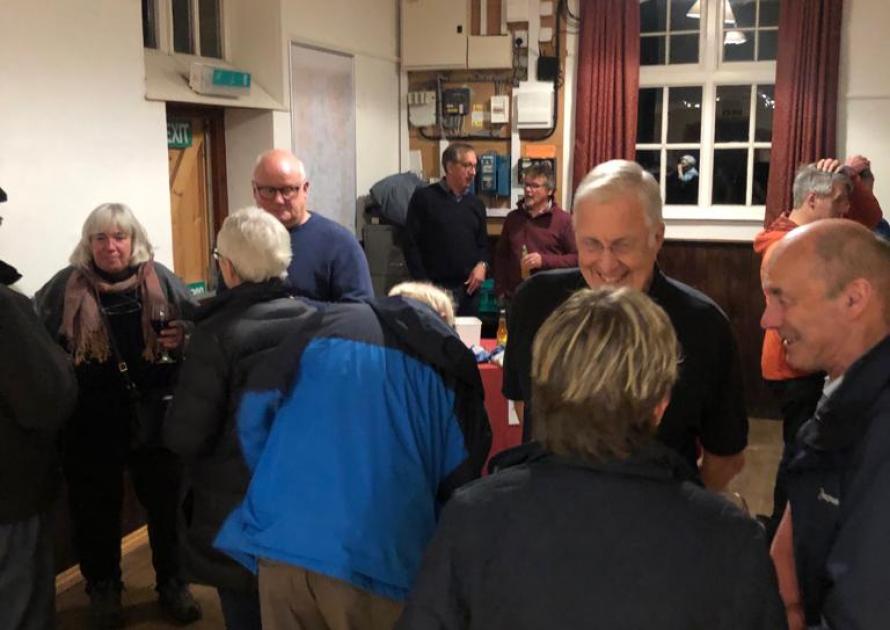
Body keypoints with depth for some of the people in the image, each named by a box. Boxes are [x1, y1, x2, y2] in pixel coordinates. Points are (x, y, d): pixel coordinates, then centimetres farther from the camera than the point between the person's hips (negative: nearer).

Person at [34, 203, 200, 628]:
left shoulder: (162, 281, -1)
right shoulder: (65, 287, -3)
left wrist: (184, 339, -15)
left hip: (154, 417, 1)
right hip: (91, 423, 0)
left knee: (166, 503, 13)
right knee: (96, 510, 14)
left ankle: (172, 583, 34)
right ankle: (103, 590, 35)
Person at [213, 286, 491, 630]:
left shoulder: (327, 326, 12)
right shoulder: (448, 365, 9)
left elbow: (256, 409, 7)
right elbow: (459, 479, 7)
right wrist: (428, 545, 23)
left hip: (282, 537, 2)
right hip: (376, 557, -2)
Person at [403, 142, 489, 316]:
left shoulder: (475, 203, 15)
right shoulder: (424, 198, -1)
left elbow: (483, 243, 21)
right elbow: (411, 243, -5)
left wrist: (482, 264, -1)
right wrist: (423, 282, -11)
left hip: (468, 288, 5)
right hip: (435, 288, -5)